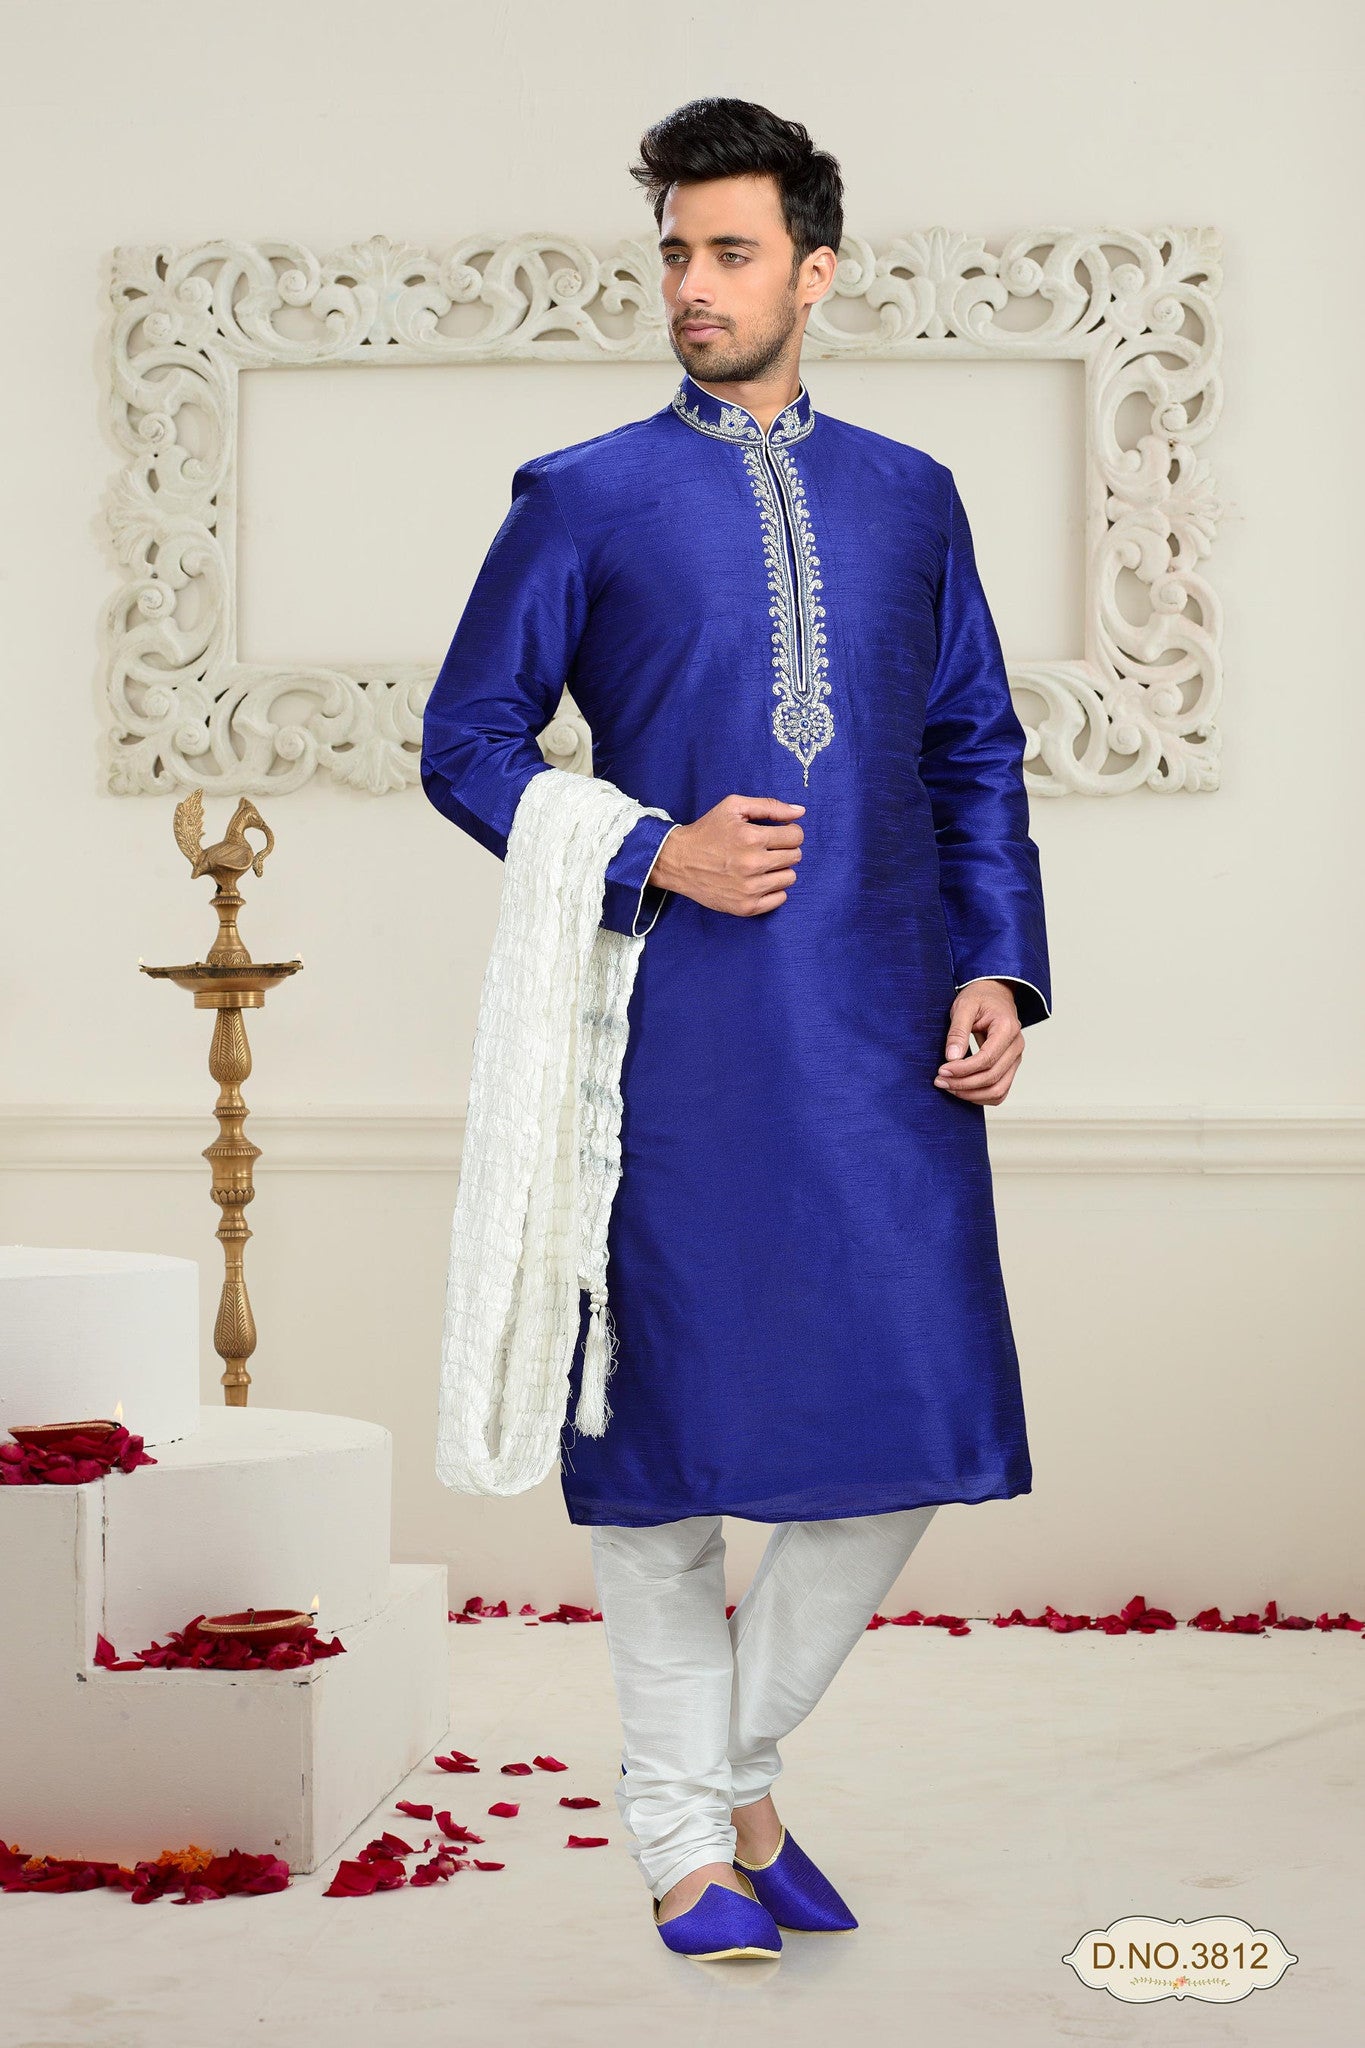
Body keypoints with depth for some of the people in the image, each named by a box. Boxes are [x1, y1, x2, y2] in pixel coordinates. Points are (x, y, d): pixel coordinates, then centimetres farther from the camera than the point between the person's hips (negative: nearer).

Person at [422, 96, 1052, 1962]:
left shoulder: (910, 499, 13)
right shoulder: (582, 502, 4)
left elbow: (978, 755, 15)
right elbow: (466, 740, 4)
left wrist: (998, 968, 2)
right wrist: (654, 860, -9)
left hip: (886, 1037, 3)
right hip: (677, 1034, -3)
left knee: (914, 1425, 2)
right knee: (672, 1426, 3)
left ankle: (739, 1763, 23)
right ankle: (685, 1837, 19)